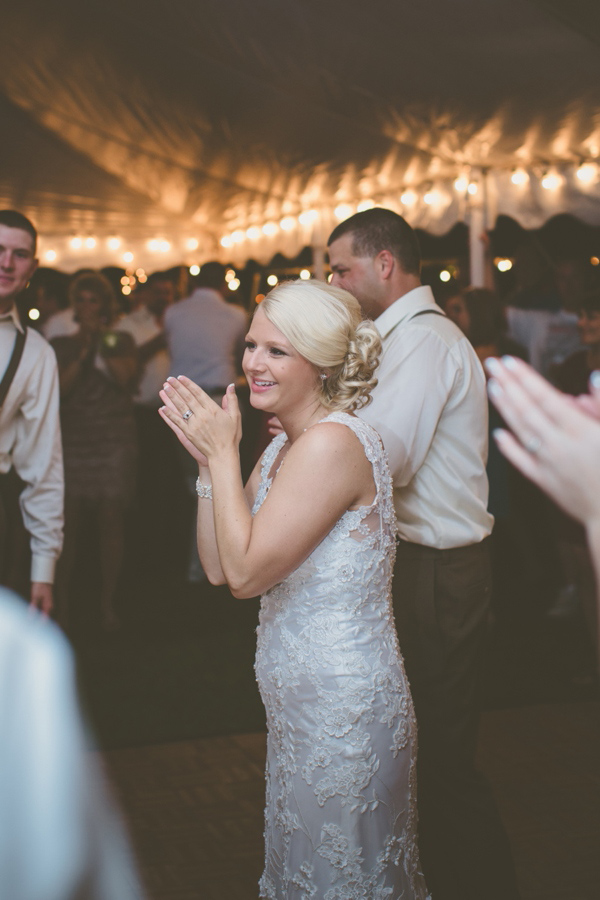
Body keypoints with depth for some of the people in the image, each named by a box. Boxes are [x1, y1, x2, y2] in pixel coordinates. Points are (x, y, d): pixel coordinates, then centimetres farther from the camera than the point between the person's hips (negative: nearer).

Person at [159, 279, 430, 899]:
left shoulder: (333, 442, -23)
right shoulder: (285, 444, 7)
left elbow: (246, 572, -23)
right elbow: (217, 567, 4)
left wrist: (224, 453, -17)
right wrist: (208, 461, -5)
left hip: (342, 707, -9)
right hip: (304, 704, 9)